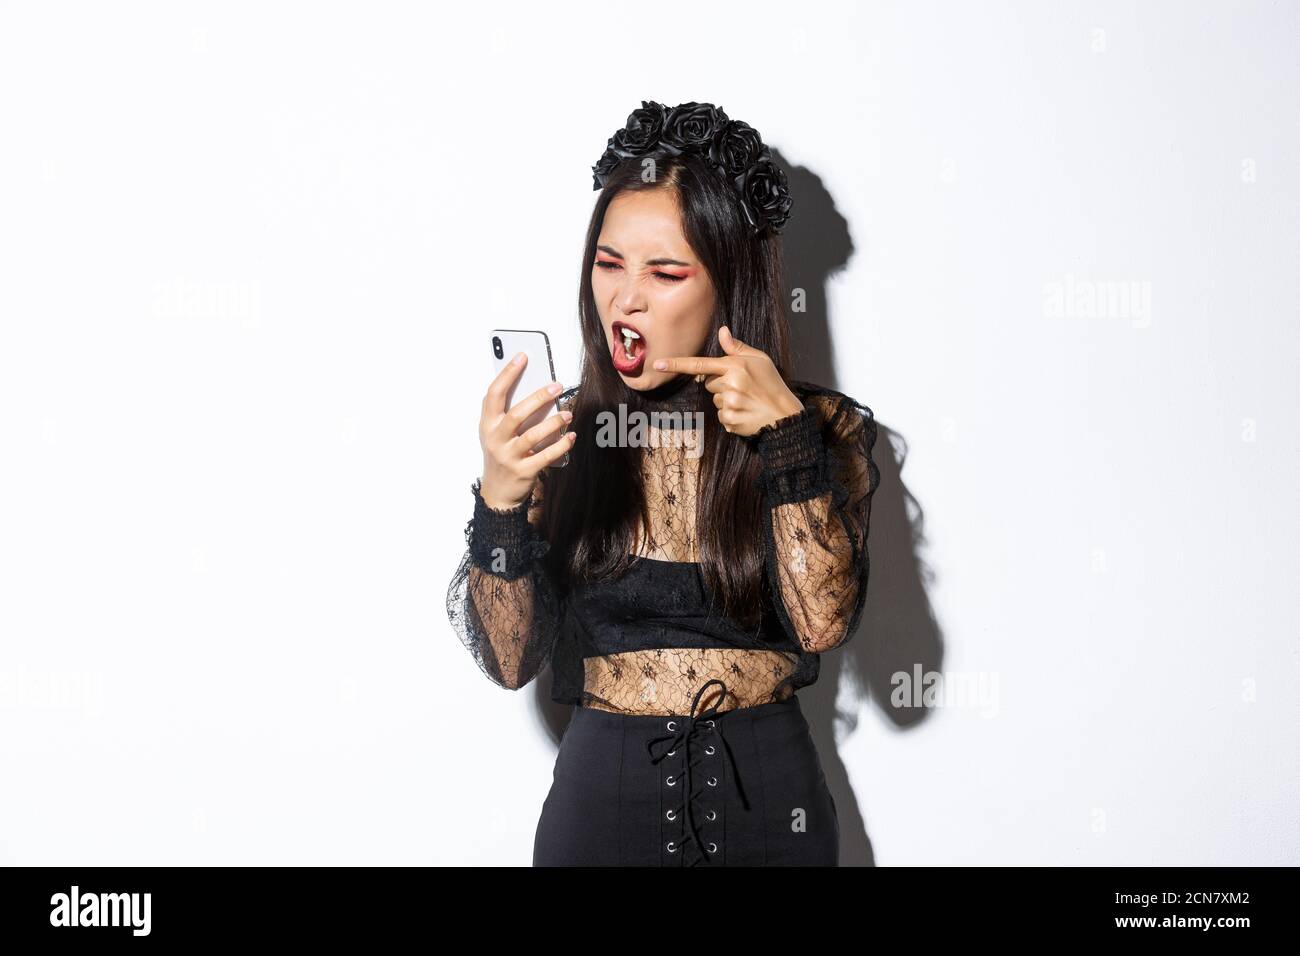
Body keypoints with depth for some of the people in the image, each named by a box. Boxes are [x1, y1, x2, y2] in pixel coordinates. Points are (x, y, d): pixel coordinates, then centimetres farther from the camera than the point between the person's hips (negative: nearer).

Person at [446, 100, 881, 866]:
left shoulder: (823, 428, -4)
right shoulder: (561, 434, -4)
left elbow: (823, 623, -15)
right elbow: (510, 659, -8)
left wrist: (786, 434, -21)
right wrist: (501, 500, -23)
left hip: (768, 802, 0)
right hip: (602, 796, 0)